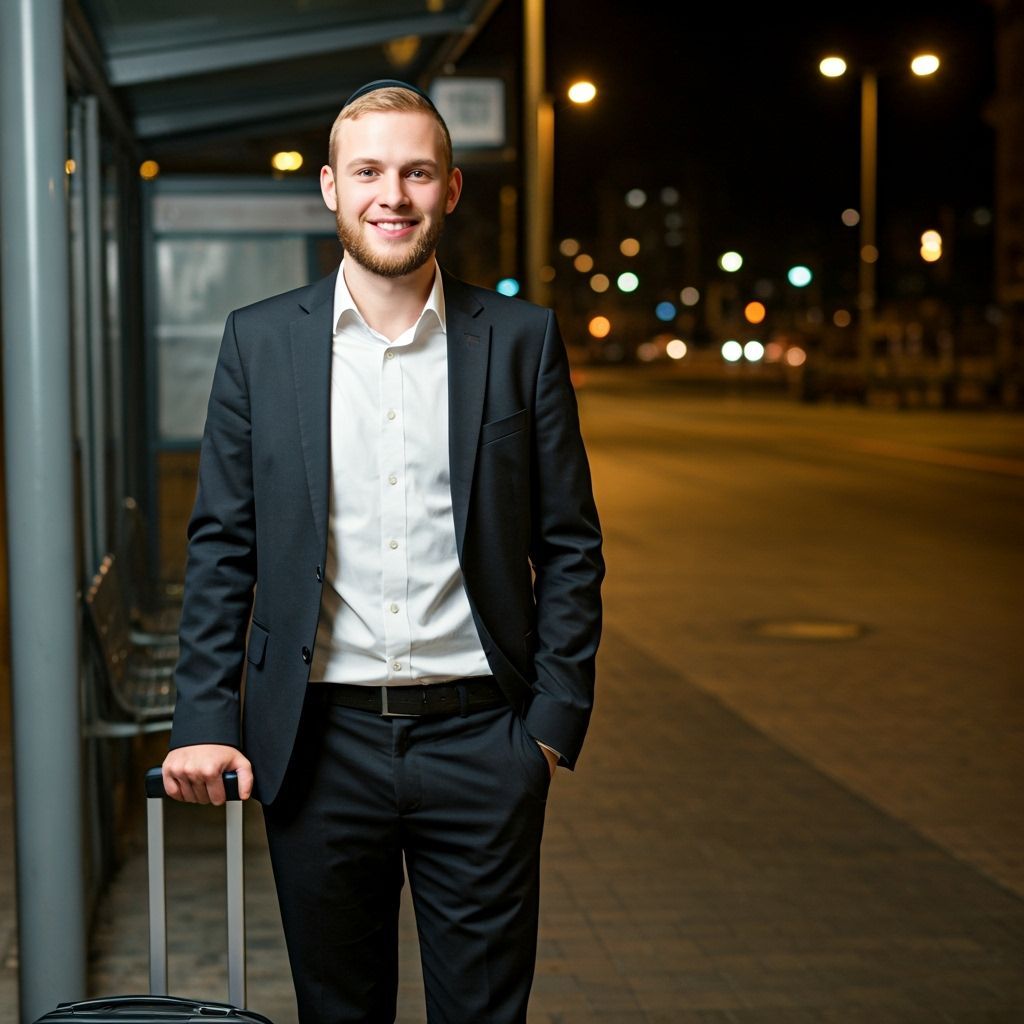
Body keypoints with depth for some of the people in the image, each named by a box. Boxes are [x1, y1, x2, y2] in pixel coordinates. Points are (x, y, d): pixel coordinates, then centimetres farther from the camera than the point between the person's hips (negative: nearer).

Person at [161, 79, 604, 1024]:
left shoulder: (523, 340, 2)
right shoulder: (260, 341, 3)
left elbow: (570, 545, 4)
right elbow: (222, 546, 5)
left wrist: (555, 719, -2)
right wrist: (205, 718, -2)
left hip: (478, 739, 0)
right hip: (319, 742, 1)